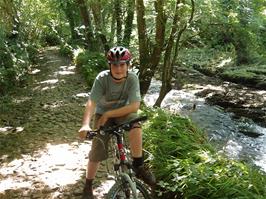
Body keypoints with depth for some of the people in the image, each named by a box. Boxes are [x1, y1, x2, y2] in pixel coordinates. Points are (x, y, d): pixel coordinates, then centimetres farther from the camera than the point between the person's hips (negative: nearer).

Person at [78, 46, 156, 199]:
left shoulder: (132, 78, -24)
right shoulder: (102, 78, -25)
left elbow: (134, 106, -30)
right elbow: (91, 102, -34)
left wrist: (108, 114, -31)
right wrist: (86, 124, -51)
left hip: (123, 112, 0)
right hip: (103, 114, 0)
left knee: (135, 125, -34)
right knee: (97, 153, -6)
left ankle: (138, 166, -17)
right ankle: (88, 186, 19)